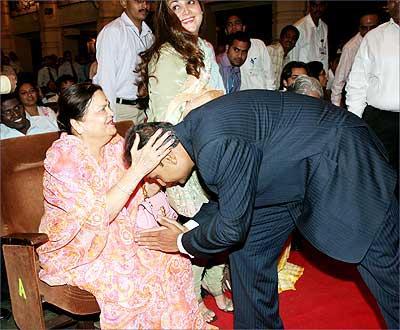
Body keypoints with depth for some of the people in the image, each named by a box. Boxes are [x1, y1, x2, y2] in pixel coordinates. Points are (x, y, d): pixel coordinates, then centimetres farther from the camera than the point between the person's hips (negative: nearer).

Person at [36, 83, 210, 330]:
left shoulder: (116, 144, -3)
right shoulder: (62, 158, -22)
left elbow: (140, 193, 0)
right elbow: (98, 214, -28)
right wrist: (138, 169, -33)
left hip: (118, 236, 6)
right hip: (76, 249, -5)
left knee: (172, 259, -10)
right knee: (130, 281, -26)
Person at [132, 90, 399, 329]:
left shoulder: (217, 145, -34)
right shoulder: (193, 130, -4)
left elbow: (233, 226, -23)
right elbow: (226, 200, 10)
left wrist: (184, 243, -8)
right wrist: (187, 229, 4)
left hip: (342, 159, -8)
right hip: (289, 176, 9)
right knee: (248, 249, 7)